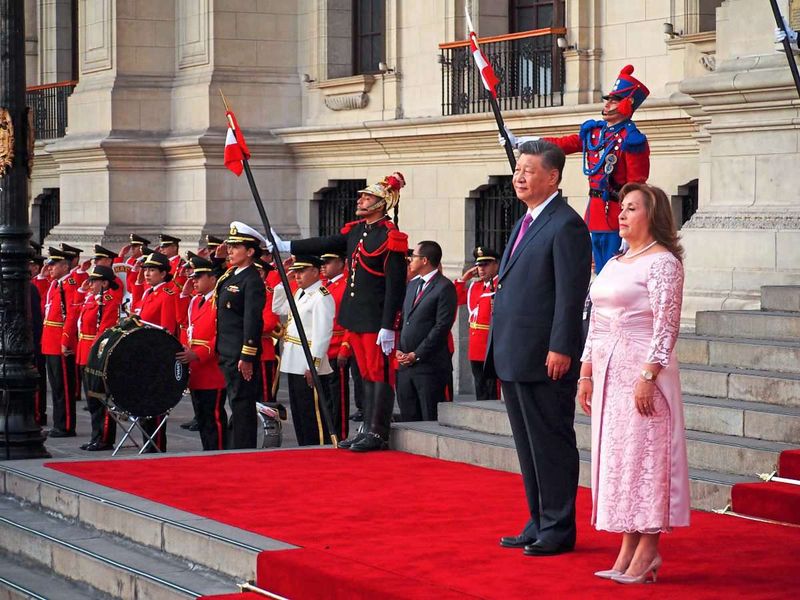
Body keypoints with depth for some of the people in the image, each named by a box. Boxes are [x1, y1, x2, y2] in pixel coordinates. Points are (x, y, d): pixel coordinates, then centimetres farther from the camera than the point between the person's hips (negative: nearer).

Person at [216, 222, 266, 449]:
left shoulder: (252, 281, -14)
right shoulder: (229, 276, 14)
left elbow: (253, 321, -18)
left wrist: (247, 357, -20)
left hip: (241, 354, -9)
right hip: (227, 353, 9)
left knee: (242, 404, -5)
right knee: (237, 403, 13)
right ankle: (238, 449, 19)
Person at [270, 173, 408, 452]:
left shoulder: (391, 237, -13)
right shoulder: (356, 230, 11)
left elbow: (395, 287, -16)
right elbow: (325, 245, 13)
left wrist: (388, 327, -19)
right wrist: (286, 246, 7)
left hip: (376, 318, -8)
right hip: (355, 315, 8)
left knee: (380, 374, -2)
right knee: (367, 374, 13)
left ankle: (378, 434, 3)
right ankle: (369, 430, 18)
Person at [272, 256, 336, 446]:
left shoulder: (321, 297, -15)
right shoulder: (300, 293, 14)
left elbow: (322, 335, -21)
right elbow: (278, 308, 28)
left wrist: (313, 366, -24)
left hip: (308, 367, -10)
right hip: (294, 365, 10)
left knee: (314, 416, -5)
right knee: (299, 414, 15)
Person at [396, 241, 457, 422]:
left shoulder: (445, 287, -8)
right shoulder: (412, 285, 17)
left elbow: (442, 326, -14)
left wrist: (417, 355, -15)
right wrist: (398, 350, 4)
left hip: (430, 365, -8)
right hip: (404, 364, 8)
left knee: (431, 420, -4)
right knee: (408, 418, 9)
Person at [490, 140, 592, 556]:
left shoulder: (566, 225, -12)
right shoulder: (527, 222, 17)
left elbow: (571, 294, -17)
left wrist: (560, 349, -20)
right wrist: (500, 348, 18)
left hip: (545, 360, -10)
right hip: (515, 358, 10)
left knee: (551, 444, -1)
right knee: (528, 444, 14)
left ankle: (558, 529, 6)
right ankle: (539, 524, 22)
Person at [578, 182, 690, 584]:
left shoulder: (663, 262, -8)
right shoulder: (613, 264, 17)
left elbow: (666, 326, -14)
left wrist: (648, 376, -20)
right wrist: (586, 373, 14)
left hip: (641, 370, -8)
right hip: (608, 372, 8)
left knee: (642, 454, -6)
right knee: (615, 457, 8)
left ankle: (647, 551, -1)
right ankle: (628, 550, 12)